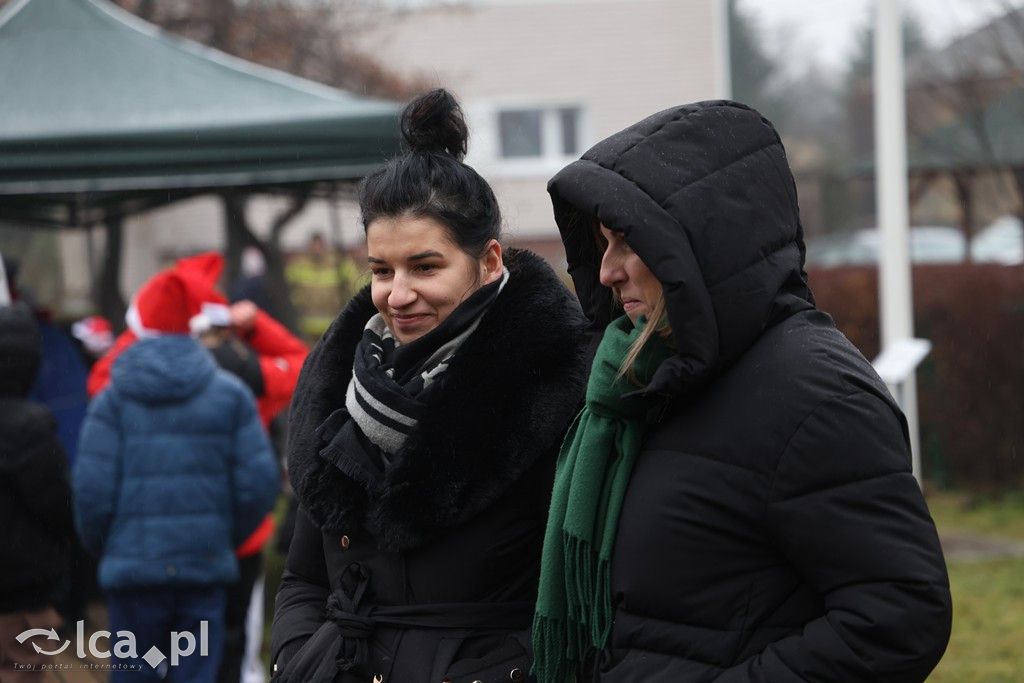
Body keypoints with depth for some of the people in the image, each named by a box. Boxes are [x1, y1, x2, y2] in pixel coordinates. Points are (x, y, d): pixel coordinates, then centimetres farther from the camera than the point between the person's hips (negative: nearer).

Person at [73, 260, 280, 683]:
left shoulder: (114, 398, -2)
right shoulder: (230, 394, 1)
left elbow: (92, 489, -7)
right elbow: (258, 483, -3)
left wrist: (102, 548, 11)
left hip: (133, 566, -1)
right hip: (206, 568, 1)